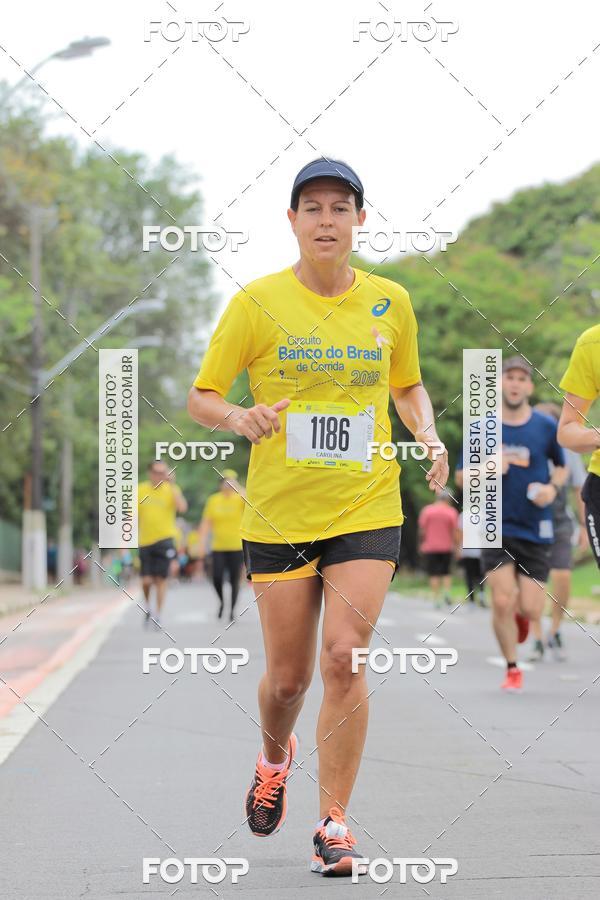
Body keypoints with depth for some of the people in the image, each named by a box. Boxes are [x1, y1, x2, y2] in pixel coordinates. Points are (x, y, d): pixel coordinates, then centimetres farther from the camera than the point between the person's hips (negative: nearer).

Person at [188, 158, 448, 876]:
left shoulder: (389, 302, 4)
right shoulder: (258, 302, -3)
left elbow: (408, 386, 20)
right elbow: (200, 395, 1)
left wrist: (428, 435, 0)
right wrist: (237, 417, -21)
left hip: (367, 507, 1)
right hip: (278, 512, -1)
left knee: (344, 657, -13)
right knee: (287, 675, 6)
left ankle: (333, 821, -1)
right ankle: (274, 756, 41)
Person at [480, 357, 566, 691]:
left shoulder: (546, 427, 1)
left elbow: (561, 465, 16)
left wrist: (553, 488, -6)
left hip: (535, 529, 1)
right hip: (496, 526, 0)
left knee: (531, 610, -4)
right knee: (502, 602, -10)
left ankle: (521, 615, 35)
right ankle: (513, 668, 10)